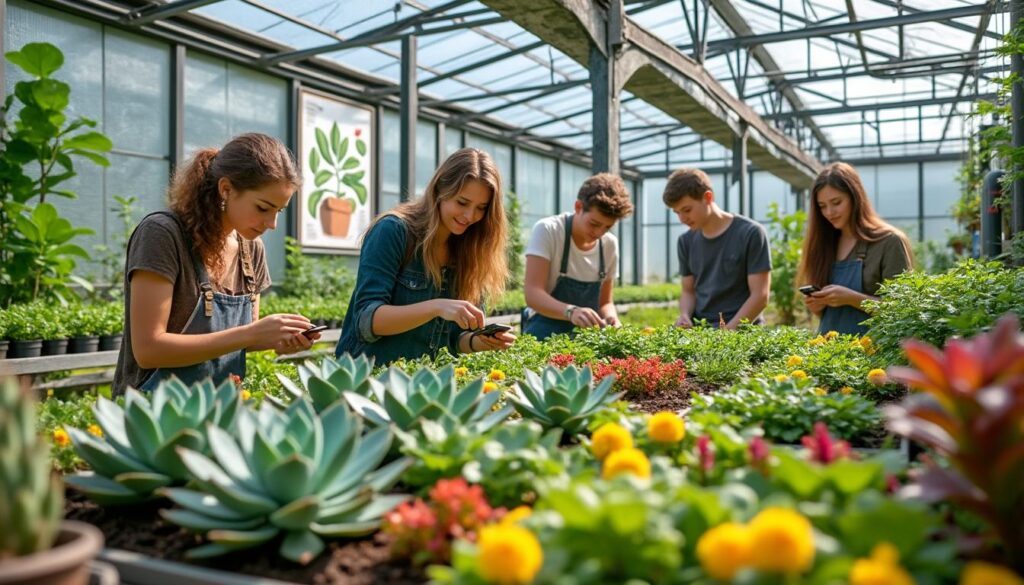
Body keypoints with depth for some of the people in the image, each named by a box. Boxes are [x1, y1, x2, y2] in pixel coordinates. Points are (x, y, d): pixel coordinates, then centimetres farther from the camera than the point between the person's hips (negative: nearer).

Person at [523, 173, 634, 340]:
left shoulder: (610, 244, 3)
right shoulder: (547, 230, -11)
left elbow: (605, 302, 12)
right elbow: (532, 294, -20)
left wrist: (611, 318, -12)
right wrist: (571, 311, -38)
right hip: (546, 332, -5)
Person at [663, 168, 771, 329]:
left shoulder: (751, 233, -5)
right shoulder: (686, 242, 9)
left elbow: (760, 296, -7)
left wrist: (726, 331, -15)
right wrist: (684, 315, -4)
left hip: (741, 330, -4)